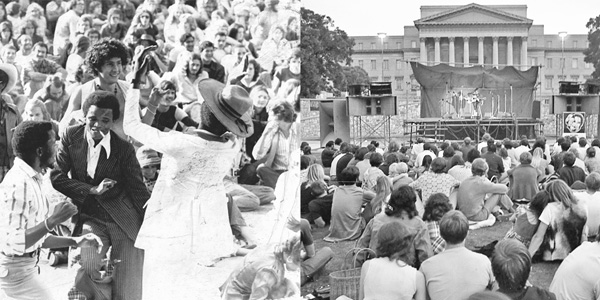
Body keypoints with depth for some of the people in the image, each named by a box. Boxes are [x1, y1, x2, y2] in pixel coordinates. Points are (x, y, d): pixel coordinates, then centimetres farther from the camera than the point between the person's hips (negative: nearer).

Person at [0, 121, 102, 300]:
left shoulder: (31, 179, 10)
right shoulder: (18, 185, -22)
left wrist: (75, 242, 11)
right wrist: (52, 221, -30)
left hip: (27, 266, 10)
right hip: (15, 270, -10)